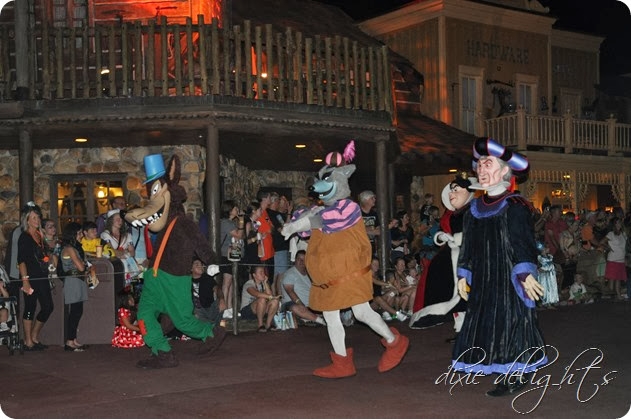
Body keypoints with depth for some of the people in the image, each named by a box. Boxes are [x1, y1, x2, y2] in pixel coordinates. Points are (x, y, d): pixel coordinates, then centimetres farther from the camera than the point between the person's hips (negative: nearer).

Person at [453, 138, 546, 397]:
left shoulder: (515, 207, -9)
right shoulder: (475, 209, 10)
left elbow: (524, 244, -14)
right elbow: (468, 246, 16)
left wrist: (526, 274, -25)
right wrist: (463, 275, 13)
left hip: (509, 279, -6)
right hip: (484, 281, 7)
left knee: (512, 321, -5)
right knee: (487, 324, 6)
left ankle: (516, 375, 3)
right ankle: (510, 375, 15)